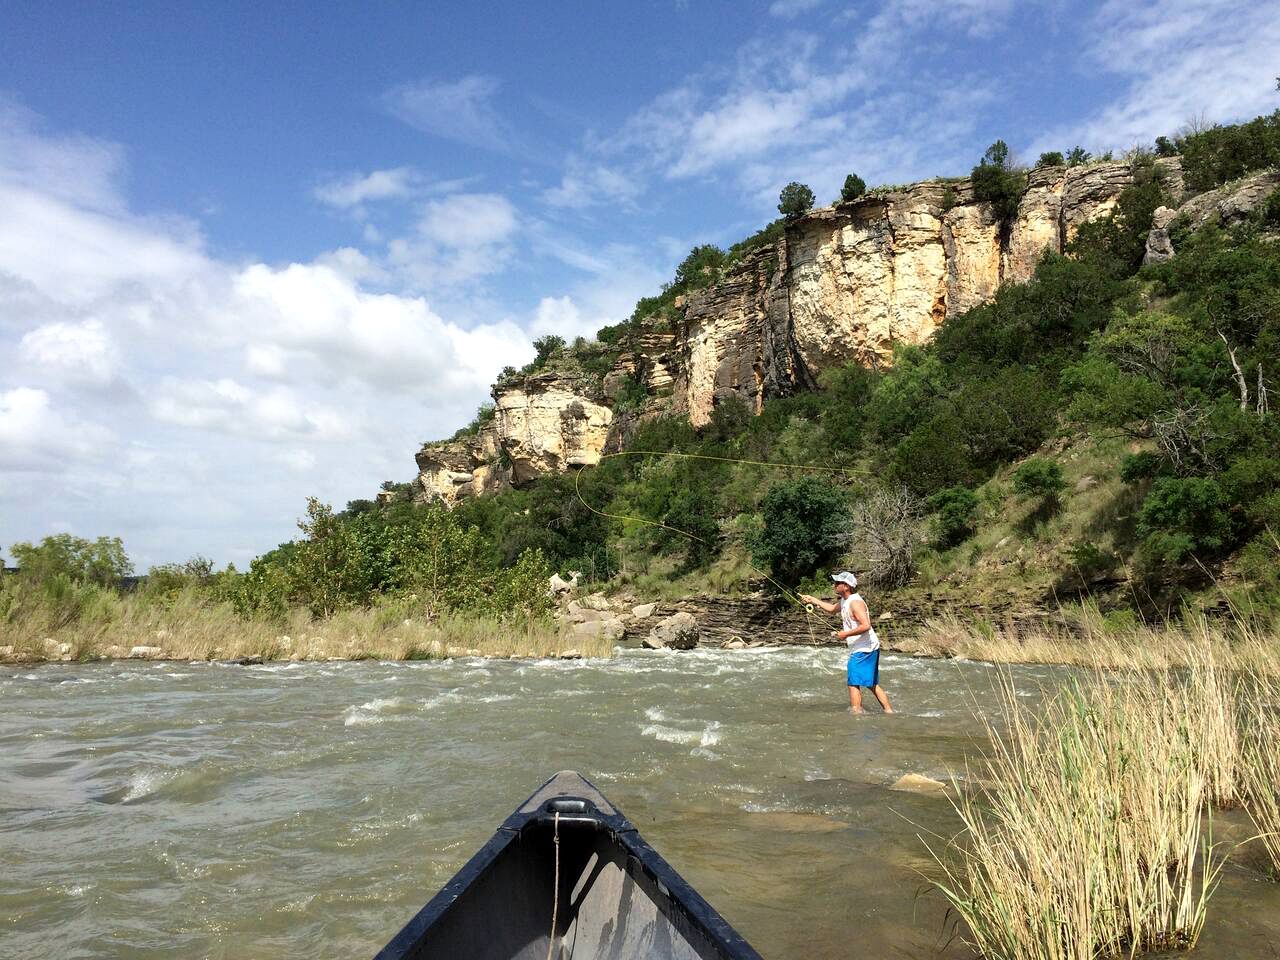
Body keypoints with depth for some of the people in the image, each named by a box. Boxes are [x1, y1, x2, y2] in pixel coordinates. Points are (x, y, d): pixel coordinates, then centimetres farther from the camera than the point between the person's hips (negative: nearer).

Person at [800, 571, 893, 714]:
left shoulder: (855, 602, -18)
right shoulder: (844, 600, 12)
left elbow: (866, 626, -28)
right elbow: (832, 608, 34)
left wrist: (846, 634, -21)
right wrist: (813, 600, 30)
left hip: (863, 649, -10)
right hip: (864, 649, 10)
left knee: (854, 684, -8)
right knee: (873, 684, 15)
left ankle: (856, 712, -7)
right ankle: (889, 711, 18)